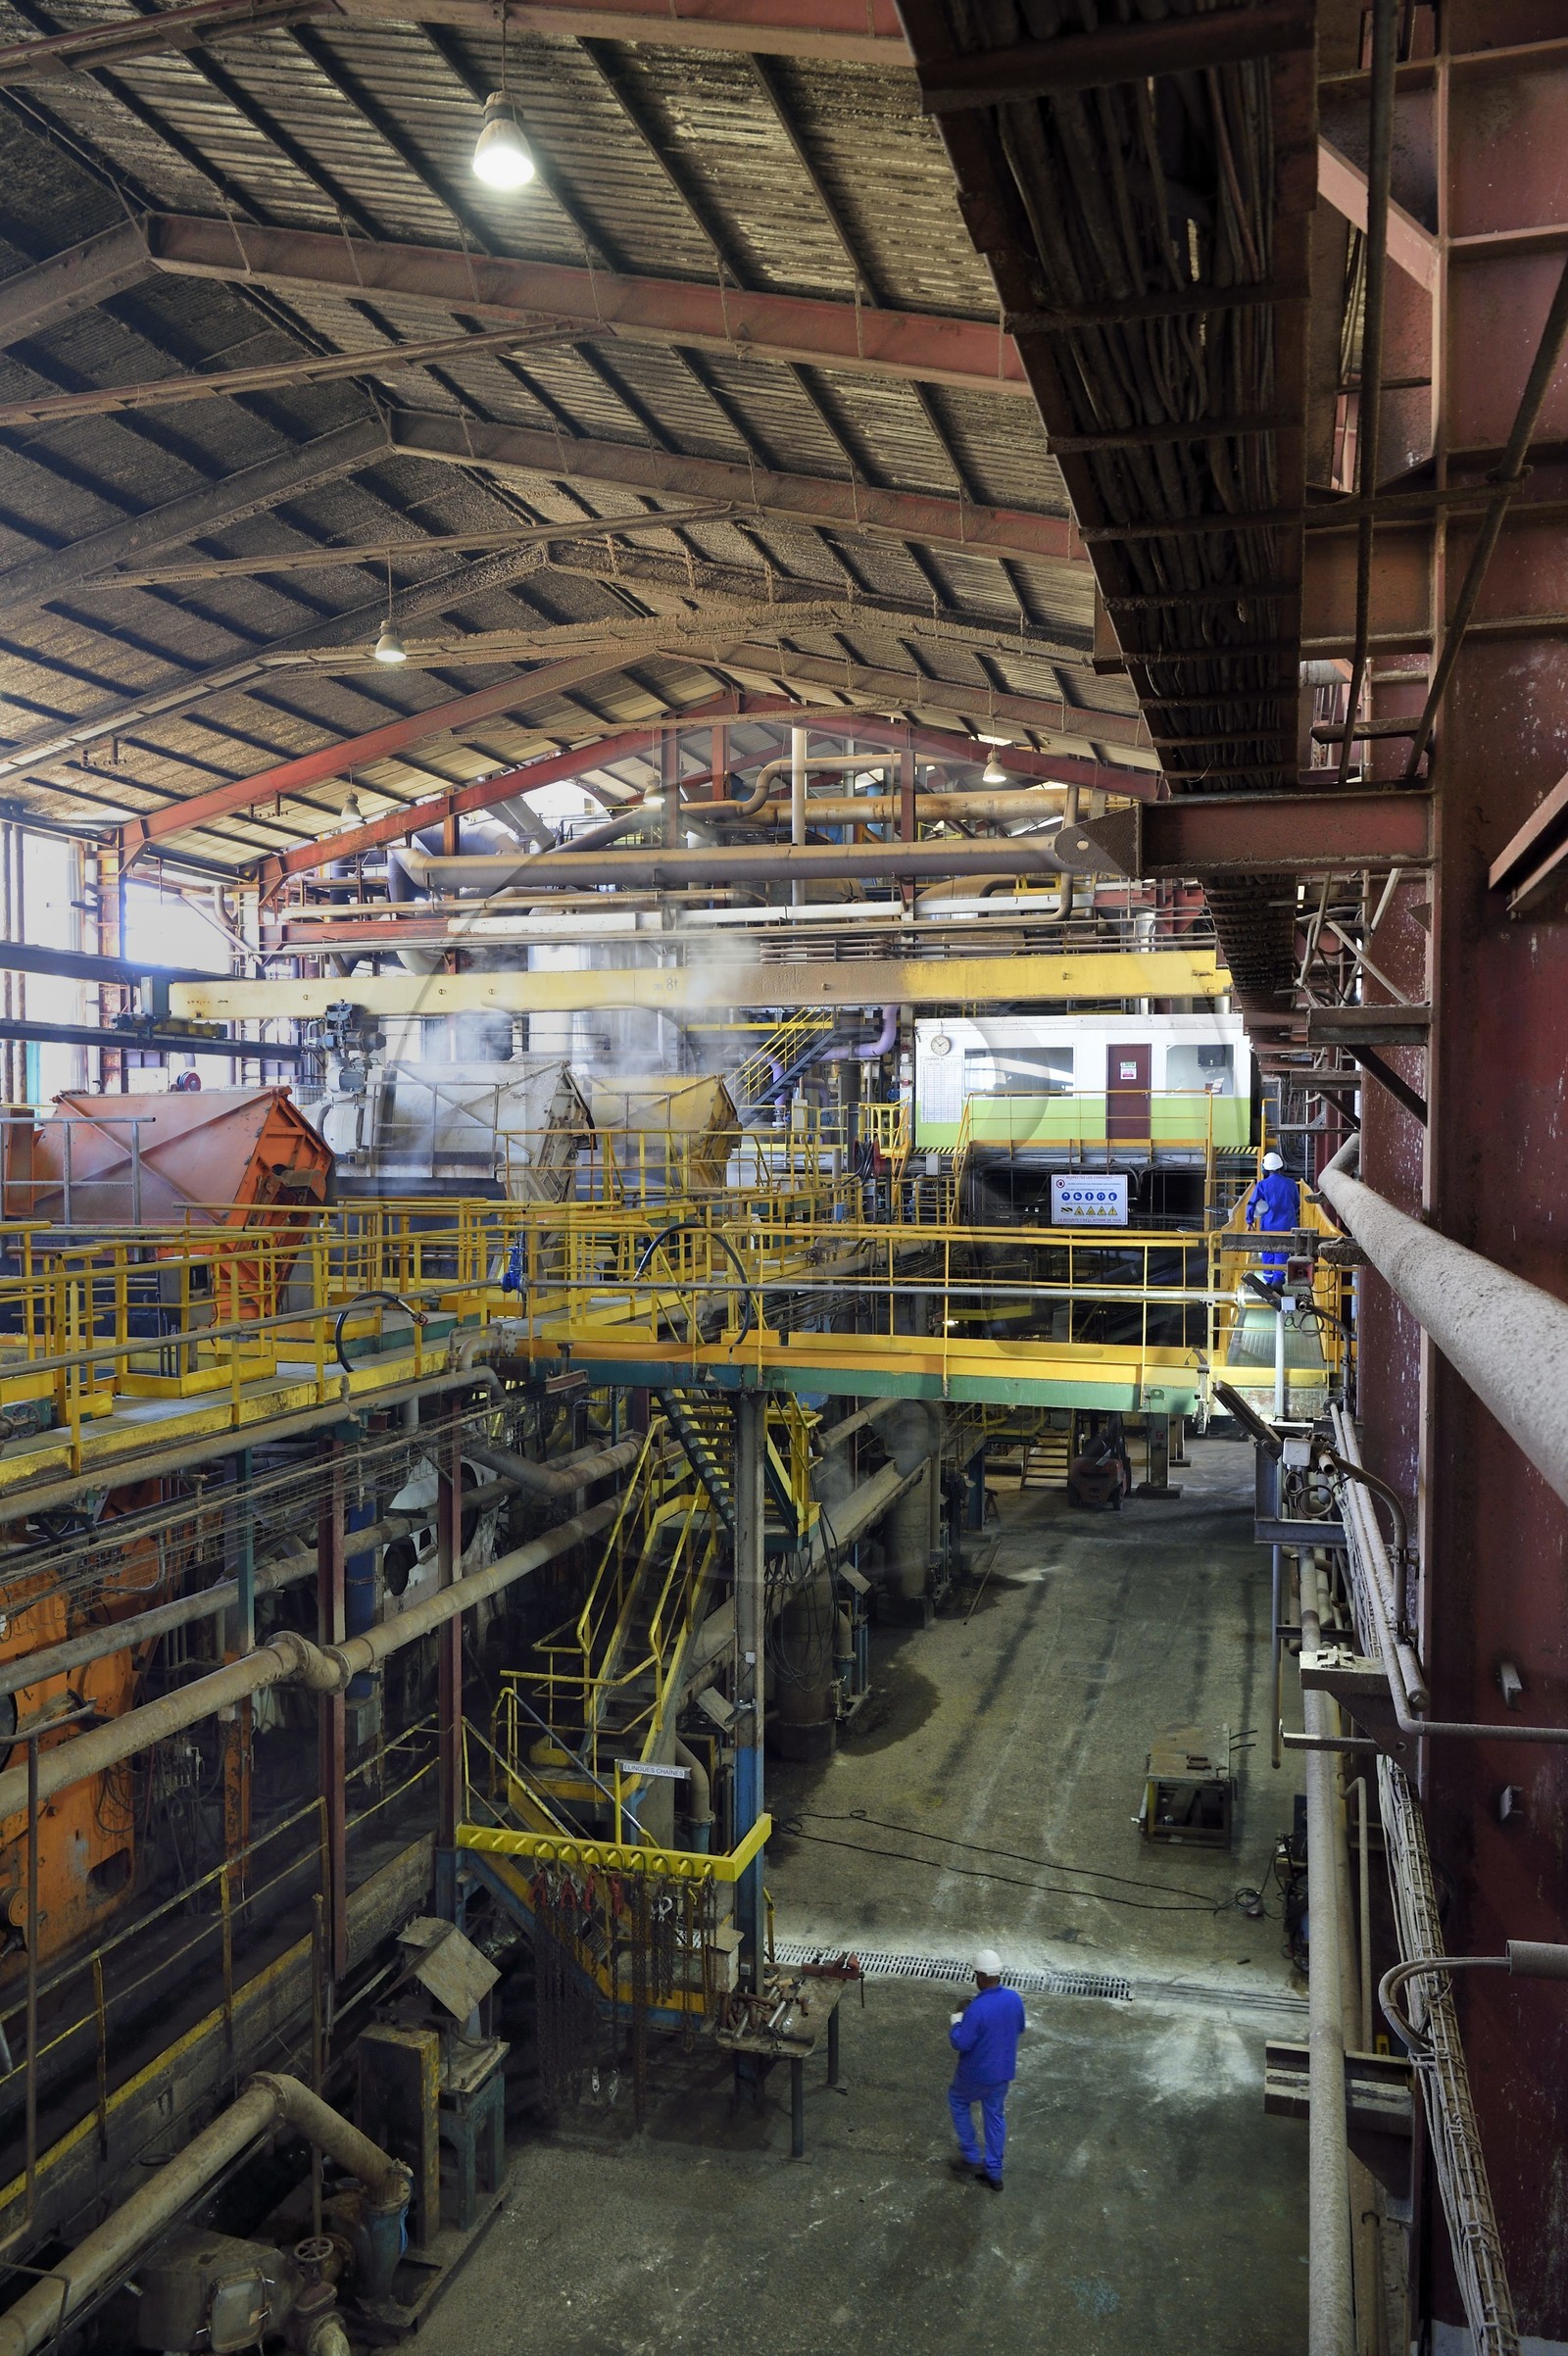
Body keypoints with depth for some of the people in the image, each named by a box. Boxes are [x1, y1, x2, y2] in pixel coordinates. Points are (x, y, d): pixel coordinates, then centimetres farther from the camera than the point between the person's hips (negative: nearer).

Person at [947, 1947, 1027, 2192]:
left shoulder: (977, 2009, -33)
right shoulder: (1014, 1999, -12)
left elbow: (960, 2044, -25)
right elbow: (1019, 2029, 6)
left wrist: (957, 2024, -7)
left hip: (977, 2074, -5)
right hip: (1004, 2071, 5)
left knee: (958, 2101, 23)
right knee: (995, 2116, 23)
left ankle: (971, 2157, 28)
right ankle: (993, 2172, 32)